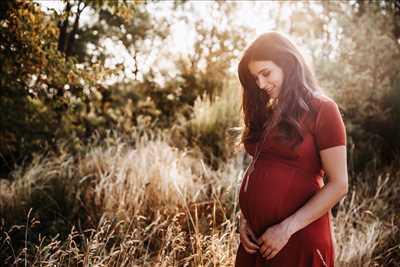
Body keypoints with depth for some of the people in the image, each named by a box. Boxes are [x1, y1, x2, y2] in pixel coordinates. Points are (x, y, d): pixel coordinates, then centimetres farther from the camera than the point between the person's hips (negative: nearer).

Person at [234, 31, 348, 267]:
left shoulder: (322, 110, -7)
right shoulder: (266, 114, 11)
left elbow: (338, 185, -12)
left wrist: (287, 228, -16)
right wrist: (244, 219, 2)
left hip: (299, 238, -6)